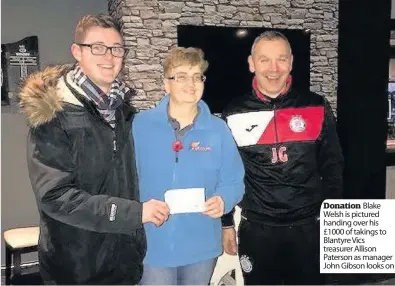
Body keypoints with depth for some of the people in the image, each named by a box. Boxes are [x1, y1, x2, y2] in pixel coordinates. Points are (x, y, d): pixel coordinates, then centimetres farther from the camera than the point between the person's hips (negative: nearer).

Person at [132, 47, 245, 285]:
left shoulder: (218, 130, -1)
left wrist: (223, 200, -19)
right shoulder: (140, 125, -5)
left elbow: (234, 182, 0)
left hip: (201, 246, 2)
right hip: (153, 245, -1)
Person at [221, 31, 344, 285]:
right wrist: (226, 224, 5)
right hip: (256, 230, 0)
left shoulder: (317, 107, -3)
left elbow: (332, 166, 4)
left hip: (309, 227, 0)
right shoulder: (234, 114, -2)